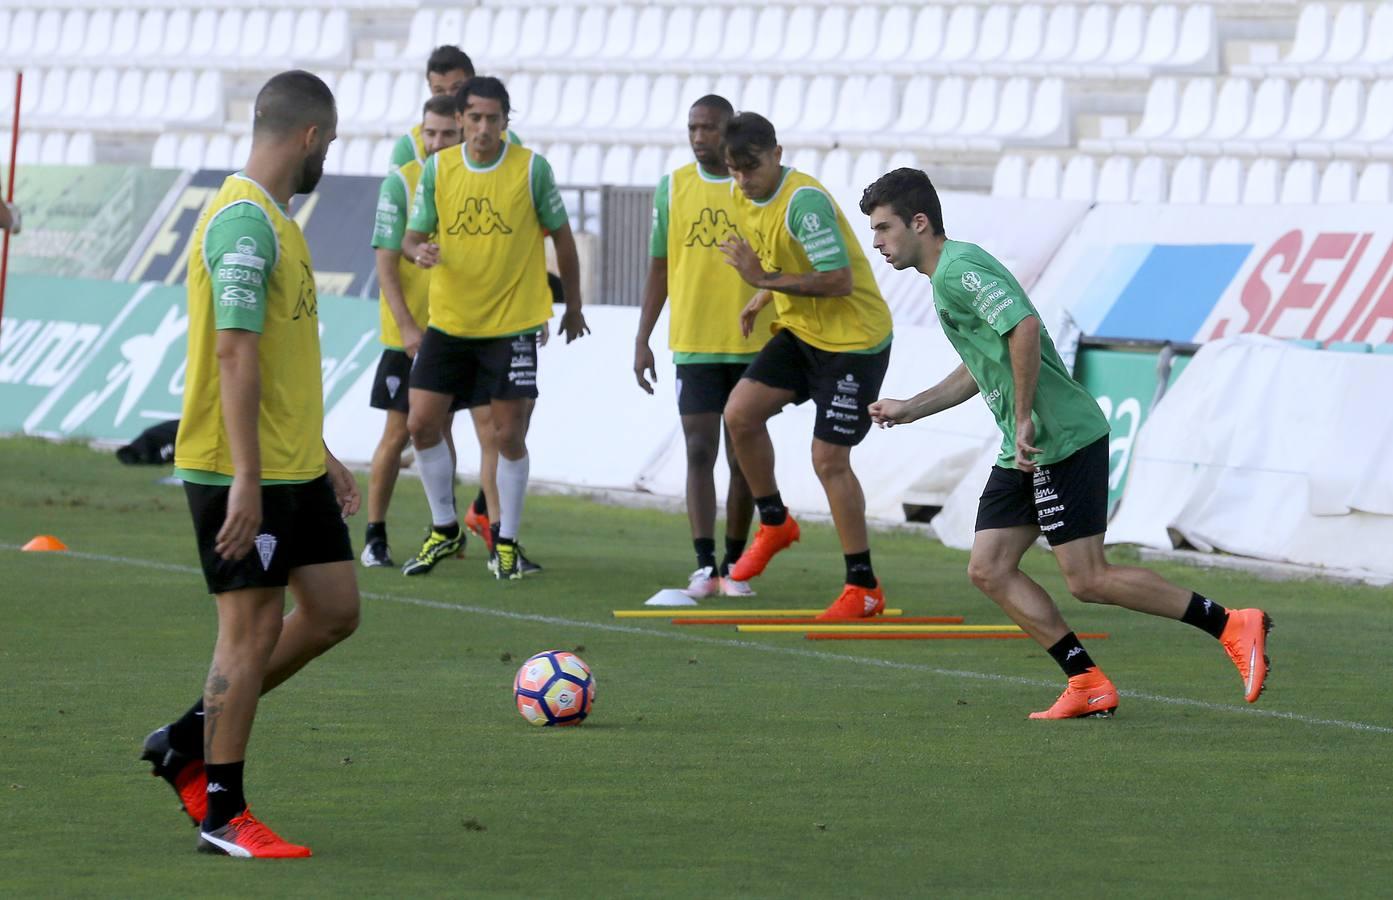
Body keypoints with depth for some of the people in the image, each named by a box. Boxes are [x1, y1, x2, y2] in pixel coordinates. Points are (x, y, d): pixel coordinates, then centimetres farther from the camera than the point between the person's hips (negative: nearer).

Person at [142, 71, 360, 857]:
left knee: (334, 611, 11)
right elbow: (234, 354, -23)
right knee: (253, 629, -4)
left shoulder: (275, 221, 15)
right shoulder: (244, 222, -18)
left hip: (295, 468, 10)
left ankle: (190, 742, 20)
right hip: (242, 472, -10)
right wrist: (246, 480, -26)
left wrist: (322, 453, 23)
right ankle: (224, 814, 5)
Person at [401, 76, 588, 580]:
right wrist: (419, 250, -21)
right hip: (447, 323, 3)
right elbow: (411, 236, 4)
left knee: (509, 434, -3)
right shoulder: (437, 169, 0)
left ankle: (507, 542, 13)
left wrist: (573, 307, 8)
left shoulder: (532, 169, -7)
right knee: (422, 424, -1)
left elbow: (562, 237, 4)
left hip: (512, 324, -3)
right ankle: (444, 530, 17)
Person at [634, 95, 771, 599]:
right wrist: (642, 339, 7)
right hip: (693, 344, 1)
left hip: (754, 344, -1)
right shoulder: (672, 189, 6)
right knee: (699, 451, -6)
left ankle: (734, 564, 13)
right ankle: (704, 566, -9)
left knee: (742, 456, 4)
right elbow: (659, 268, 11)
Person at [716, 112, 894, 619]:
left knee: (829, 459, -7)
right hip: (799, 331, 8)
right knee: (740, 413, -7)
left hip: (854, 339, -8)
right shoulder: (745, 200, 3)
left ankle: (864, 588, 4)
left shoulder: (804, 201, -25)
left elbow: (840, 280, -28)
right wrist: (762, 299, 10)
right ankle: (774, 524, 15)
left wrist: (767, 281, -27)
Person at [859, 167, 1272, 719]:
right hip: (1025, 450, 11)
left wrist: (1026, 420, -23)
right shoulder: (945, 276, 20)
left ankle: (1232, 627, -4)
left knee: (1088, 580, -10)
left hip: (1063, 440, -11)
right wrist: (908, 409, 28)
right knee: (988, 570, 5)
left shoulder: (959, 269, -13)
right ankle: (1088, 685, 4)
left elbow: (1024, 326, -27)